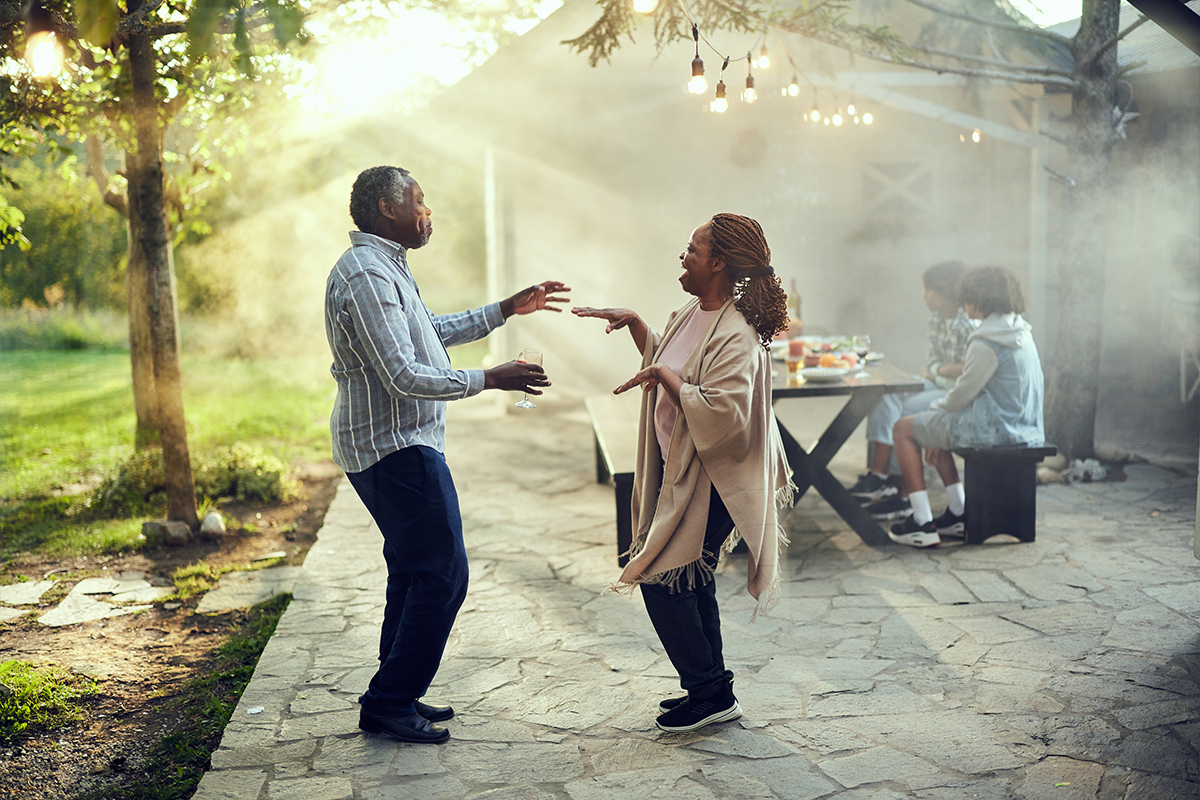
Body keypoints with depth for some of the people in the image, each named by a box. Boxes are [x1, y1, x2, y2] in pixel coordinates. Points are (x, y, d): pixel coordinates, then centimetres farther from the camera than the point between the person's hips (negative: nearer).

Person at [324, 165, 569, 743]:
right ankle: (389, 704, 2)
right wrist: (489, 380, -18)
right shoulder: (367, 274, -19)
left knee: (415, 571, 16)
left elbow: (433, 329, 28)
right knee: (442, 573, -7)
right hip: (395, 446, -11)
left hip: (397, 443, 11)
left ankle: (394, 697, 24)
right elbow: (403, 376, -25)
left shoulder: (386, 267, 16)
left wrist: (507, 310, 25)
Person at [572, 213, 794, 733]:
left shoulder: (736, 338, -23)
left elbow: (723, 415, -34)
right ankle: (709, 691, 30)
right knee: (690, 581, 16)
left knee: (664, 580, -4)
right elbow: (664, 358, 27)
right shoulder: (695, 312, 7)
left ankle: (711, 694, 9)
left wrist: (665, 377, -24)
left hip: (709, 483, -10)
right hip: (680, 473, 10)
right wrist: (632, 323, 16)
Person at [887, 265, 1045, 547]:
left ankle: (922, 524, 0)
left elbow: (962, 395, -15)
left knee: (904, 429, 2)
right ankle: (959, 515, 24)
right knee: (934, 426, 28)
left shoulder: (987, 343, -21)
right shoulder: (1020, 331, 10)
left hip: (995, 429, -10)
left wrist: (936, 407, 5)